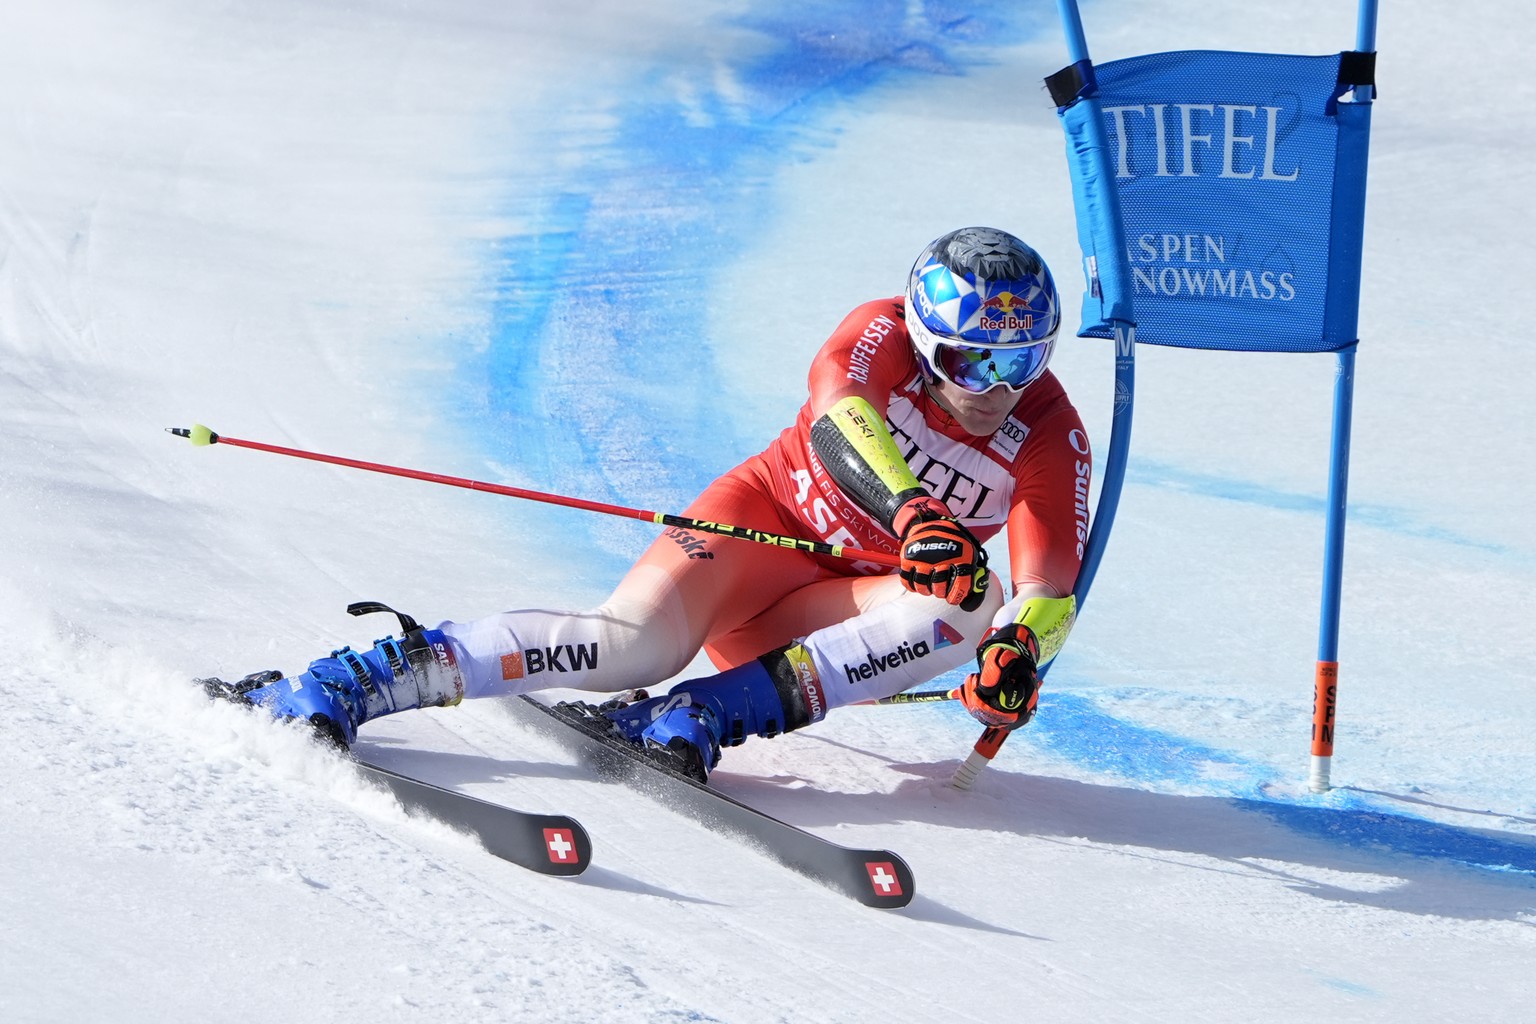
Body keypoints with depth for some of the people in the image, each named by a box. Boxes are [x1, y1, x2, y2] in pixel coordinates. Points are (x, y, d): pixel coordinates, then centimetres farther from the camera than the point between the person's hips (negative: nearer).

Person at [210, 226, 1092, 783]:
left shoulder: (1051, 442, -10)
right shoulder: (884, 335, -14)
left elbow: (1051, 588, -22)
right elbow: (840, 412, -38)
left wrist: (1020, 650, -47)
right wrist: (909, 509, -57)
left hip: (852, 605, 3)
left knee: (973, 606, -29)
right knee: (635, 641, -32)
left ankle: (709, 714, -39)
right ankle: (354, 681, -33)